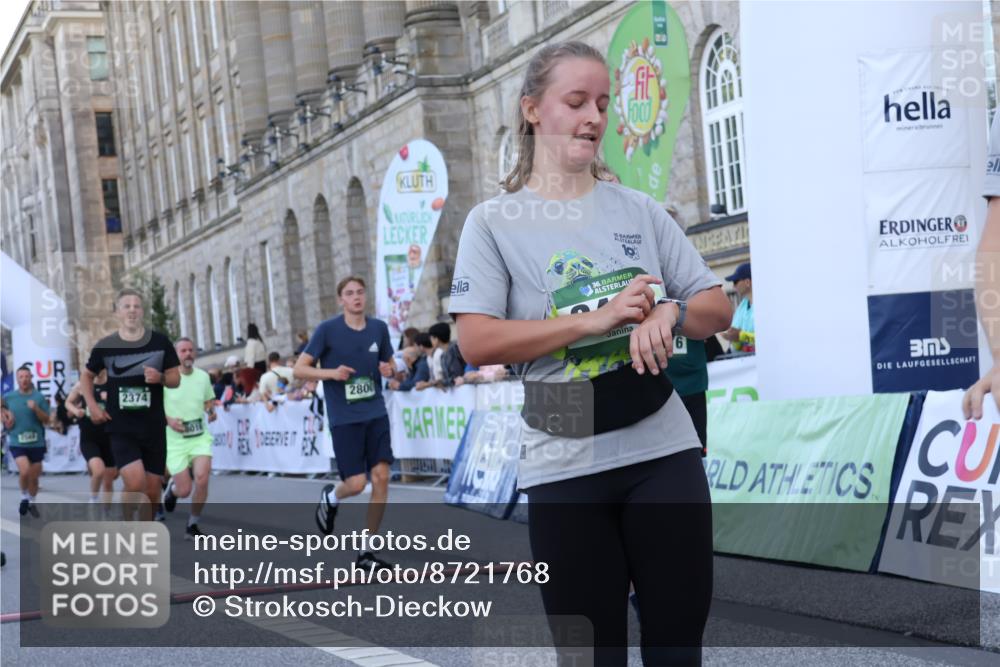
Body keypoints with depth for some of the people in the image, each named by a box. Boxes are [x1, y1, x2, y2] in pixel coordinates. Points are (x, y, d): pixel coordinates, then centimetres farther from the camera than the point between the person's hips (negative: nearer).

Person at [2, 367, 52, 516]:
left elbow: (46, 419, -2)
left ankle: (31, 502, 31)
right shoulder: (8, 397, 0)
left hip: (37, 442, 1)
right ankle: (24, 497, 4)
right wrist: (6, 421, -3)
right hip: (17, 442, -1)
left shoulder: (39, 397, -1)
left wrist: (36, 409, -18)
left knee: (34, 476, 9)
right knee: (24, 471, -21)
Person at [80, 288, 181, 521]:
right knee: (135, 484, -20)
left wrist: (160, 378, -16)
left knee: (152, 492, 5)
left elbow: (175, 379, 5)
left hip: (154, 427, 2)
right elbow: (87, 376, 16)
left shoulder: (160, 342, 0)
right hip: (121, 427, -2)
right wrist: (93, 406, 3)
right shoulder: (105, 346, 0)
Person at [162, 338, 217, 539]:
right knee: (184, 490, -5)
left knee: (202, 478, -20)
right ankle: (172, 487, 36)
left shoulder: (203, 376, 3)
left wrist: (211, 411, -4)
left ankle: (193, 525, 1)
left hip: (200, 437, 2)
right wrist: (168, 420, -20)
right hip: (175, 439, -2)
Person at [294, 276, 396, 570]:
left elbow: (389, 364, 20)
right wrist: (332, 372, -19)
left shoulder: (379, 328, 6)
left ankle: (366, 551, 5)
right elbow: (299, 369, -3)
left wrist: (389, 370, -4)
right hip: (344, 418, -4)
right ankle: (330, 497, 31)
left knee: (381, 476, -6)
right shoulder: (327, 330, -5)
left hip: (376, 414, 4)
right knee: (356, 483, -8)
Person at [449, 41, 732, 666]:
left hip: (664, 452, 2)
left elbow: (717, 308, 10)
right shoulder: (494, 222, 1)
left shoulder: (639, 210, 10)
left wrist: (668, 313, -14)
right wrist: (597, 319, -18)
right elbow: (477, 342, -11)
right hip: (565, 468, -2)